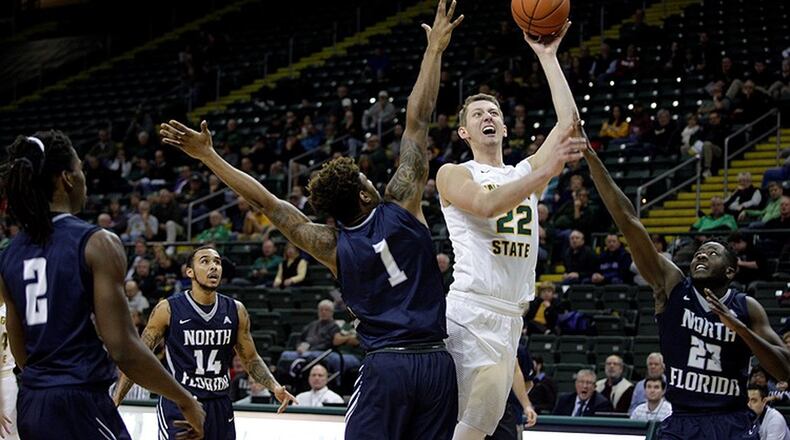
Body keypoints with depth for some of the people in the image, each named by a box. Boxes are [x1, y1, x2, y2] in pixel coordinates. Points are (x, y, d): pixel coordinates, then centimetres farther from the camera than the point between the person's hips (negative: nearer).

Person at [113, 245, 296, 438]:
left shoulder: (236, 310, 2)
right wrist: (114, 401, -10)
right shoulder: (168, 309, -9)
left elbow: (251, 359, 13)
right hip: (179, 407, -4)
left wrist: (275, 387, -3)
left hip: (220, 407, 5)